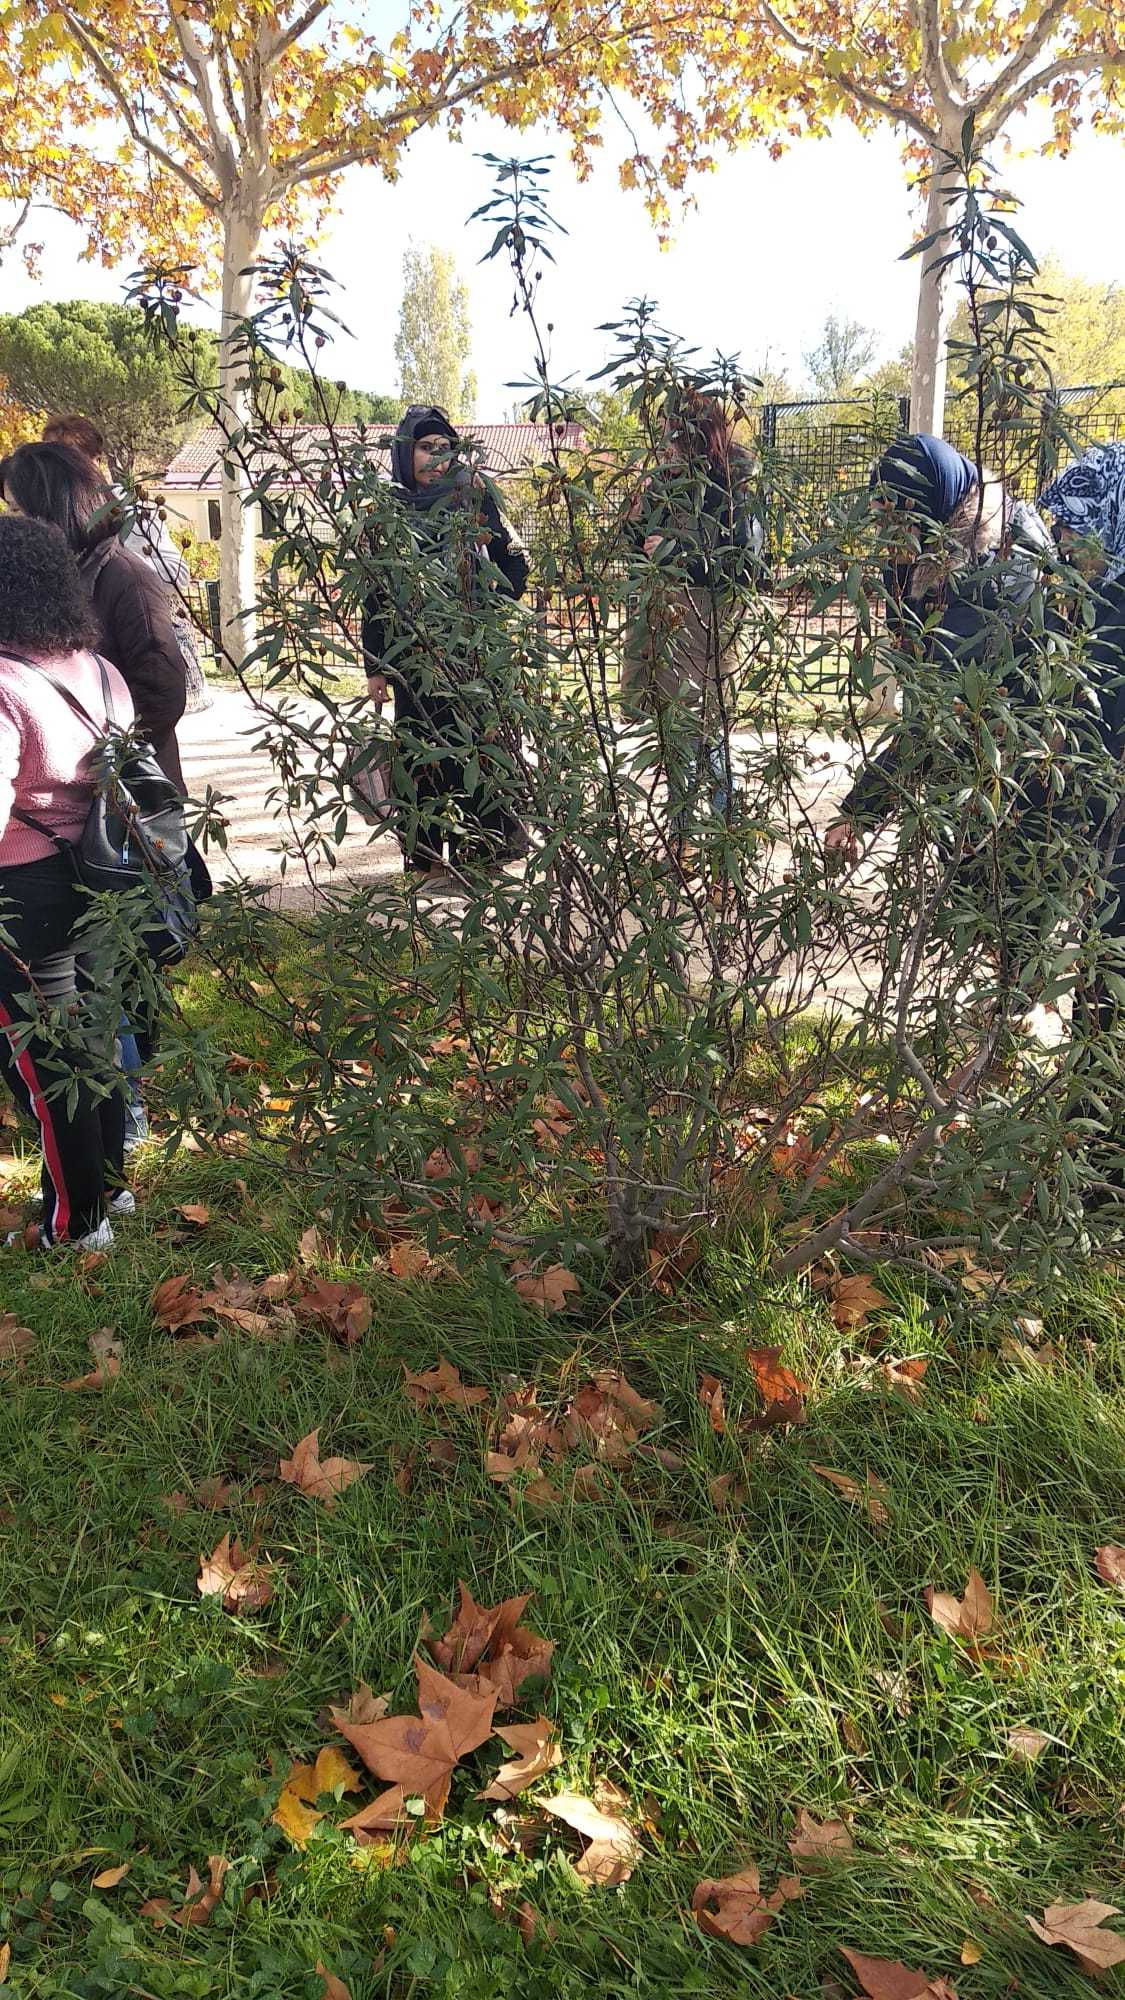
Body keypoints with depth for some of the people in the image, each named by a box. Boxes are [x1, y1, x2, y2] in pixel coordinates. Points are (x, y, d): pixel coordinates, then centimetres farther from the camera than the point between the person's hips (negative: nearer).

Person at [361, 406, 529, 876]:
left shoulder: (472, 496, 4)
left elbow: (513, 560, 7)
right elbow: (375, 593, 8)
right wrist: (376, 666, 4)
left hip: (473, 650, -1)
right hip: (414, 656, 1)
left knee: (477, 744, -4)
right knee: (420, 752, 2)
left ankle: (483, 848, 4)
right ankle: (425, 854, 10)